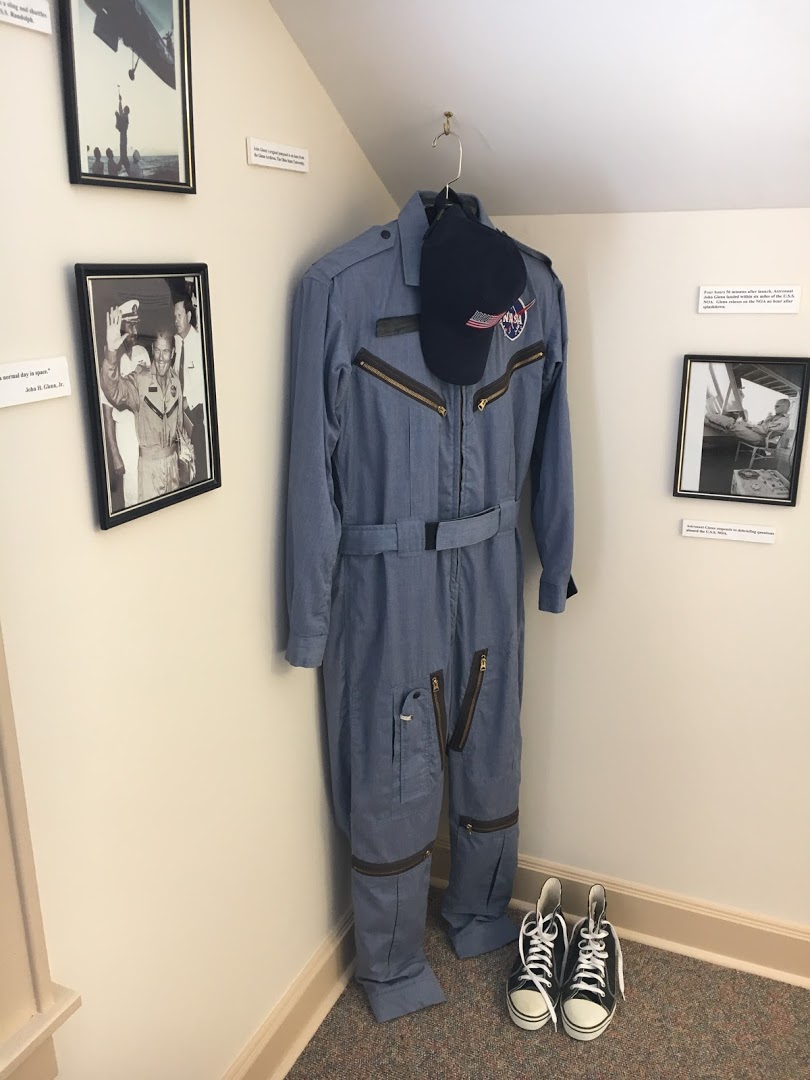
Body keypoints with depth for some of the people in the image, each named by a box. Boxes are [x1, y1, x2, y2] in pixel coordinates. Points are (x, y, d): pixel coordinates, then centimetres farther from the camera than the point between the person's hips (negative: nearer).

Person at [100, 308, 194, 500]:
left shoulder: (176, 383, 3)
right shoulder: (139, 381, -13)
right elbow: (114, 390, -34)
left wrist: (187, 456, 9)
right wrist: (111, 351, -48)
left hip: (173, 460, 5)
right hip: (148, 463, -5)